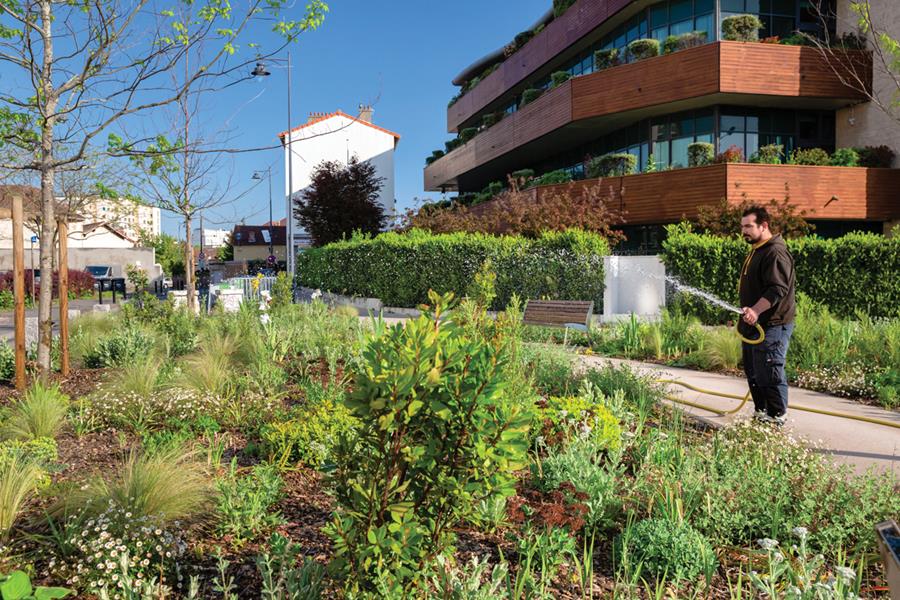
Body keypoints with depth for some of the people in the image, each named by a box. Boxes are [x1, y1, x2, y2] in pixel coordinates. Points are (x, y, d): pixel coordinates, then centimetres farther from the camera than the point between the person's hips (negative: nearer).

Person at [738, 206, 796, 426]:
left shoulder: (775, 253, -16)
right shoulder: (756, 251, 18)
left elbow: (777, 289, -27)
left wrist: (756, 310, -37)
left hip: (772, 326, -11)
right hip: (754, 325, 11)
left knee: (769, 372, -7)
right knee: (753, 371, 16)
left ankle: (777, 416, 3)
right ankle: (761, 412, 27)